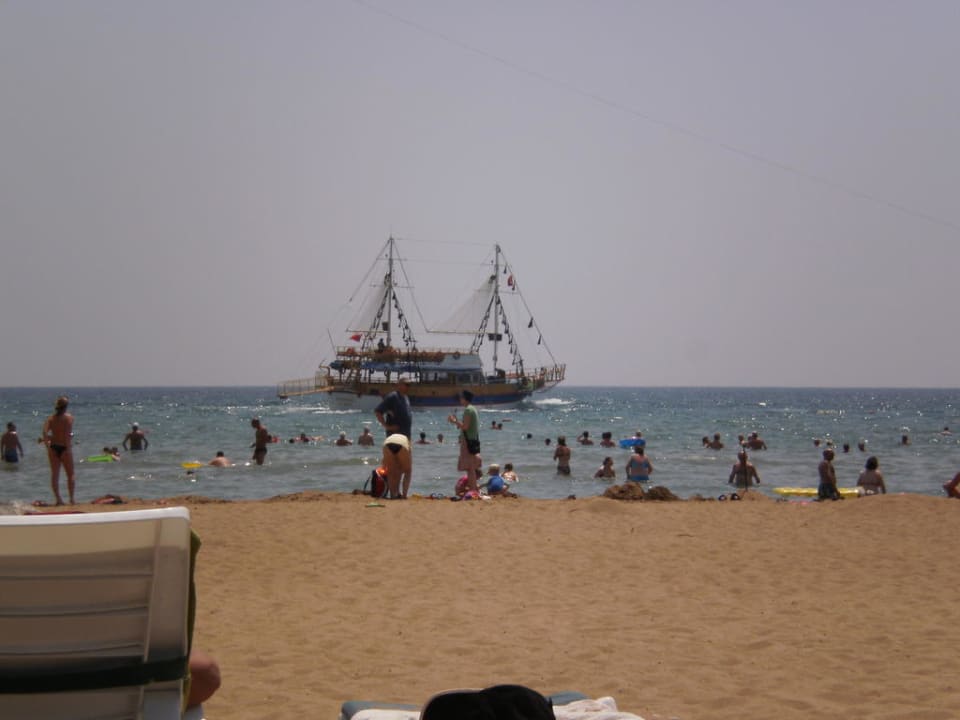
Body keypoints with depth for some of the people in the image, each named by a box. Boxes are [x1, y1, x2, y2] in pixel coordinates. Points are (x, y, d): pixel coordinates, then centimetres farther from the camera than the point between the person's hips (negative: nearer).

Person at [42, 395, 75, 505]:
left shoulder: (51, 418, 4)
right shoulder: (68, 417, -8)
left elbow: (44, 433, -6)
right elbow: (68, 434, -18)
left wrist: (48, 446, 1)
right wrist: (68, 447, -15)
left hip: (53, 448, 4)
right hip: (64, 448, -4)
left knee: (54, 474, 9)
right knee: (70, 475, 8)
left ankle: (58, 499, 9)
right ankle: (72, 498, 6)